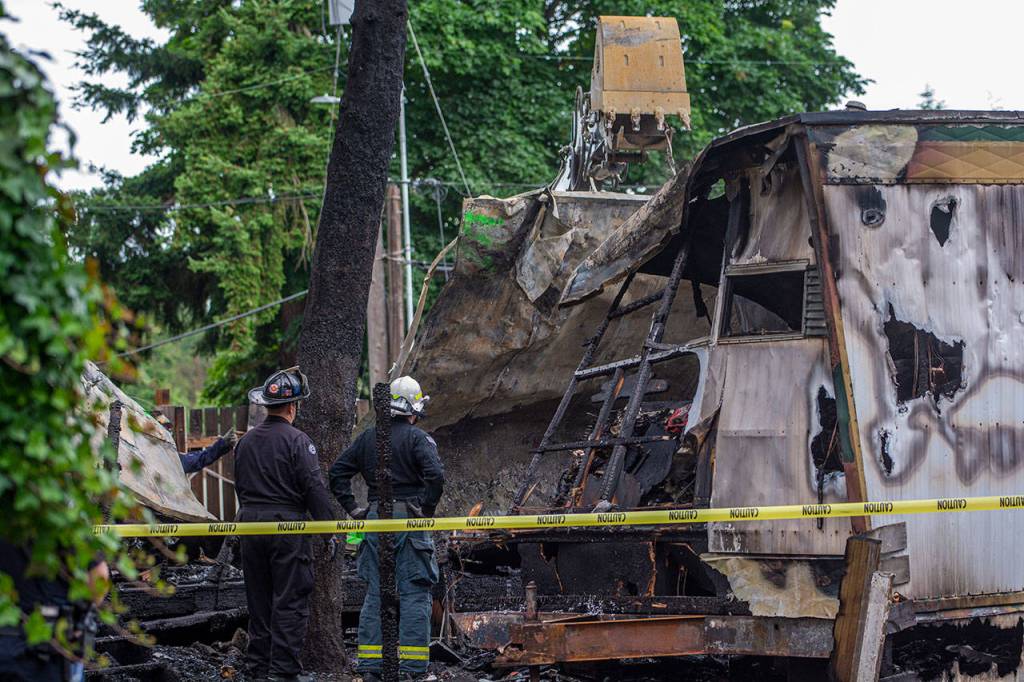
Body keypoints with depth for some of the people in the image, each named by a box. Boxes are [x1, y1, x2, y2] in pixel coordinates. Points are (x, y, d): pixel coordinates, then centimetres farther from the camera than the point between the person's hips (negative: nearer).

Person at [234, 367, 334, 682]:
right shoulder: (296, 441, -11)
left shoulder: (245, 441, 10)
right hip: (288, 526, -6)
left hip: (251, 525, 6)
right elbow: (315, 487, -14)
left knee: (258, 598, 14)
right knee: (290, 600, -3)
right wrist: (328, 526, -9)